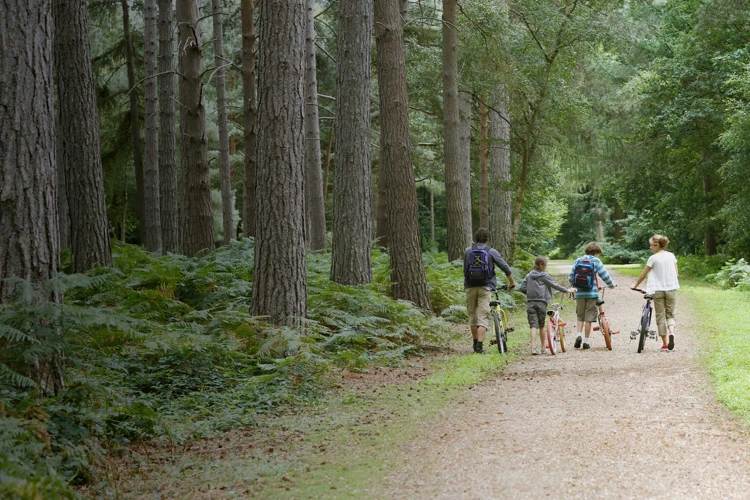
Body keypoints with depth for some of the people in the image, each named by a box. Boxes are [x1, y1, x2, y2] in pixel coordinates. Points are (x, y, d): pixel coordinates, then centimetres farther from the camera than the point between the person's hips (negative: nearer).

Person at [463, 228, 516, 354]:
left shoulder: (468, 251, 5)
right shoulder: (491, 252, 0)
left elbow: (465, 270, 11)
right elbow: (505, 267, -1)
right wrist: (511, 282, 13)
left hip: (470, 287, 2)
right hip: (485, 287, -2)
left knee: (472, 315, 16)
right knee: (483, 317, -3)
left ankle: (476, 343, 23)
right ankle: (479, 345, -15)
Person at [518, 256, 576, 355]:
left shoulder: (529, 275, 9)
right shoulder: (544, 275, -2)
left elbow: (521, 288, 5)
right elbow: (555, 285, 1)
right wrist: (567, 290, 10)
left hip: (530, 302, 2)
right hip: (541, 302, -2)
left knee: (533, 325, -4)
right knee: (541, 326, 11)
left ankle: (533, 347, -19)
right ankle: (542, 347, 22)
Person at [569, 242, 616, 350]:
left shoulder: (578, 260, 6)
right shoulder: (596, 261, -4)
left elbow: (570, 277, 7)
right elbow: (604, 276, -5)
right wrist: (611, 285, 13)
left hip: (579, 293, 3)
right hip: (592, 293, -3)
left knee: (580, 317, 16)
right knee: (588, 318, 3)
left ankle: (578, 334, -4)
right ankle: (586, 341, 4)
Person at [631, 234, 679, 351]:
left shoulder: (653, 258, -9)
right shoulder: (671, 256, 2)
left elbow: (643, 275, -3)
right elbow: (676, 272, 8)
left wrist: (635, 286, 10)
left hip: (658, 290, -3)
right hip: (671, 289, 3)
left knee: (660, 316, 5)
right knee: (670, 314, 14)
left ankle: (664, 344, 4)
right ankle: (671, 332, -17)